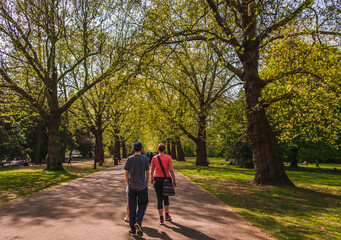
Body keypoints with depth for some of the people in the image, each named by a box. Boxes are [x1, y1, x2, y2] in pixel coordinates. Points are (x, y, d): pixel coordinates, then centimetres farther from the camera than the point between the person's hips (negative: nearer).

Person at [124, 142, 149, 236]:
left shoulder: (129, 159, -2)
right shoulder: (145, 159, -5)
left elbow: (126, 173, 3)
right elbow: (147, 173, -2)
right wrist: (146, 184, 11)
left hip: (132, 186, 1)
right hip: (142, 186, -1)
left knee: (132, 207, 8)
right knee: (142, 205, 12)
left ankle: (133, 229, 13)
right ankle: (138, 222, -9)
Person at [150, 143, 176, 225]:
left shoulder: (154, 158, -2)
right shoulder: (168, 157, -6)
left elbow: (152, 170, 6)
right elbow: (171, 170, -8)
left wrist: (152, 178, 23)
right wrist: (174, 180, 0)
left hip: (157, 179, 0)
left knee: (159, 199, 5)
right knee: (166, 197, 22)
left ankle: (161, 219, 5)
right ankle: (167, 215, 29)